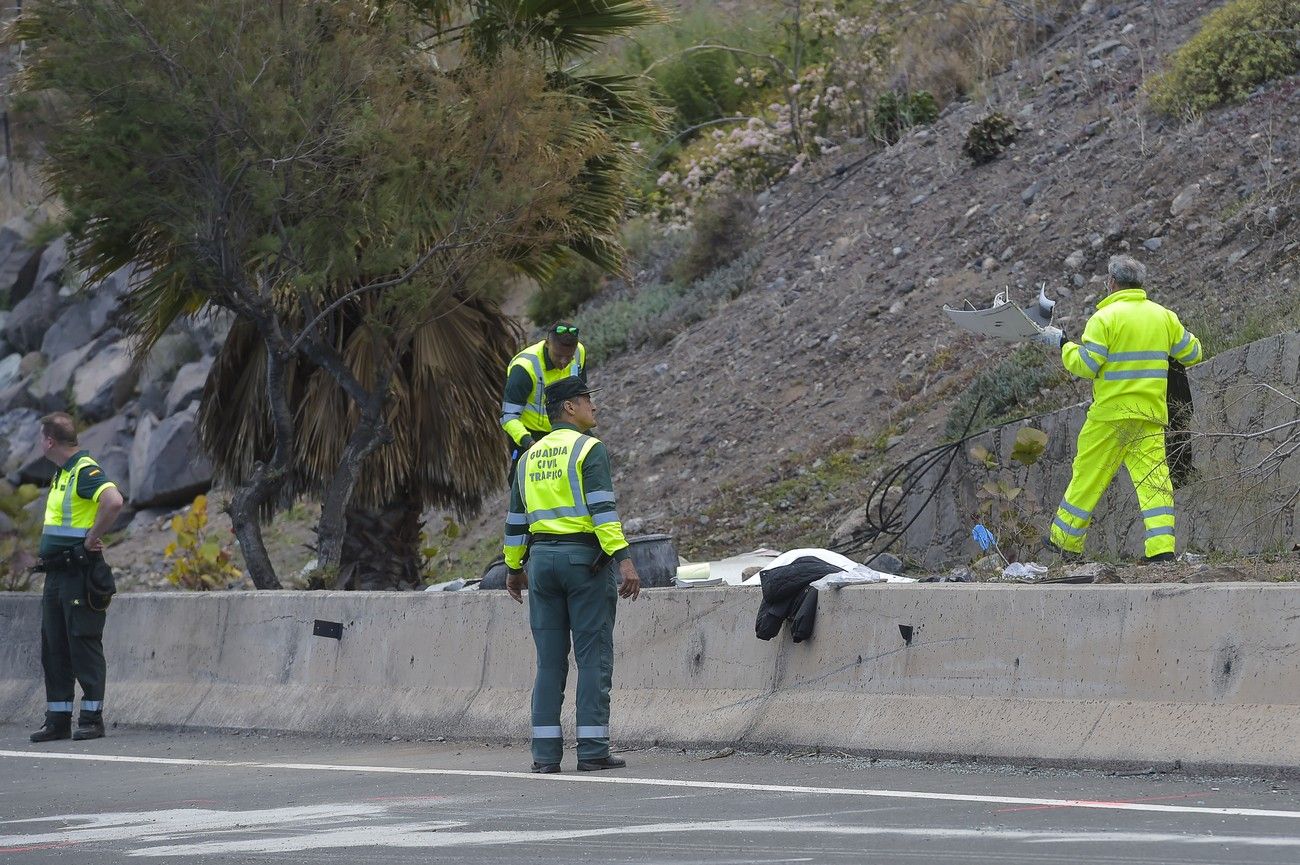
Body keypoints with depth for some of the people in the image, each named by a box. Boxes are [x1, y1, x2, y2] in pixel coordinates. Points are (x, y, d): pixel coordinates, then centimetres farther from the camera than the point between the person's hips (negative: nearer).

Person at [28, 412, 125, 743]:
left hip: (79, 573, -10)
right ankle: (58, 720, 13)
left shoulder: (85, 471, -14)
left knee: (84, 645, -5)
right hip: (56, 574, 10)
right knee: (53, 649, 9)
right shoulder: (62, 473, 17)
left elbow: (114, 501, -32)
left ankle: (92, 718, -1)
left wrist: (93, 538, -23)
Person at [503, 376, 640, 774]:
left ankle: (545, 753, 4)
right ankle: (593, 751, -5)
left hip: (542, 559, 6)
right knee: (594, 658, -2)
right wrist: (624, 560, -21)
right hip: (585, 559, -6)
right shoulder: (590, 450, -6)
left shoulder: (530, 456, 14)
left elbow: (516, 519, 18)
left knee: (550, 661, 7)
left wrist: (514, 568, 27)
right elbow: (602, 510, -17)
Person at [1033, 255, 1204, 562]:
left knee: (1088, 477, 7)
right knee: (1154, 479, 0)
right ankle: (1162, 548, -12)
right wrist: (1183, 336, 37)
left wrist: (1062, 343, 2)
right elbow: (1192, 354, 16)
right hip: (1151, 415, 4)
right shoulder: (1163, 316, 7)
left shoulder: (1106, 318, -9)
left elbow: (1085, 365, -13)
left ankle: (1065, 545, 17)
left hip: (1111, 414, -4)